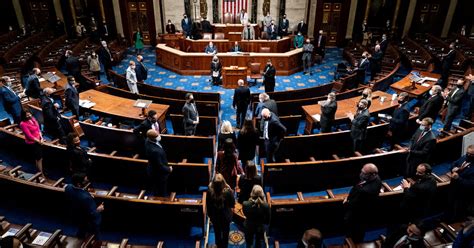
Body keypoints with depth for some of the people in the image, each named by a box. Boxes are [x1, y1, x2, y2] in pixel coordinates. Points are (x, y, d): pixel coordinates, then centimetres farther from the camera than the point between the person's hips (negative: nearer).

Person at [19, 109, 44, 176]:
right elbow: (29, 135, -19)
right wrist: (38, 141, -12)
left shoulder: (33, 119, 1)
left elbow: (38, 128, 7)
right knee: (38, 158, 0)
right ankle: (42, 174, 10)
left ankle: (41, 171, 31)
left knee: (40, 157, 16)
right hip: (32, 143, -7)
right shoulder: (23, 124, -19)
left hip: (38, 141, 7)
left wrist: (41, 138, -4)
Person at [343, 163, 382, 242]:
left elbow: (353, 205, -30)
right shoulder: (376, 178, -17)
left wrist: (346, 203, -11)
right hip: (364, 214, 8)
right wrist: (349, 197, -9)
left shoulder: (365, 191, -45)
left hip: (357, 219, -8)